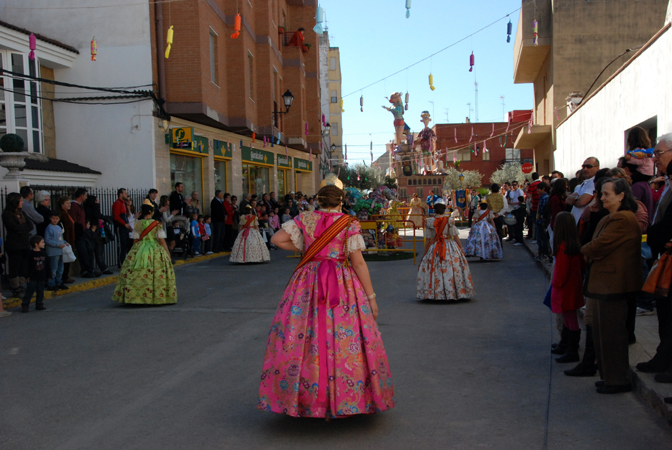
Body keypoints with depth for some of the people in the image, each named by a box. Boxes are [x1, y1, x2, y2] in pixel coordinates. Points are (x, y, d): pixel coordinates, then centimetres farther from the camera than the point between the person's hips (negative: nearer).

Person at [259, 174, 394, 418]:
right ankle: (343, 399, 9)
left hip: (308, 283, 2)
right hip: (342, 287, -2)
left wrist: (303, 249, 11)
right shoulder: (349, 224, -4)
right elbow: (358, 262, -7)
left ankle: (308, 399, 15)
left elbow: (277, 239, -1)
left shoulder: (304, 219, 3)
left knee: (304, 337, 8)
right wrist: (371, 297, -3)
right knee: (345, 338, 5)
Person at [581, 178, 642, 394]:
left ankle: (618, 380, 9)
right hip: (606, 283, 11)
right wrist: (591, 253, -5)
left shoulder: (622, 219, -19)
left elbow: (599, 246, -21)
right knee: (602, 331, 16)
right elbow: (598, 246, 15)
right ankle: (610, 376, 27)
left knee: (611, 333, -2)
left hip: (613, 284, -11)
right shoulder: (610, 219, 16)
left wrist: (585, 251, -3)